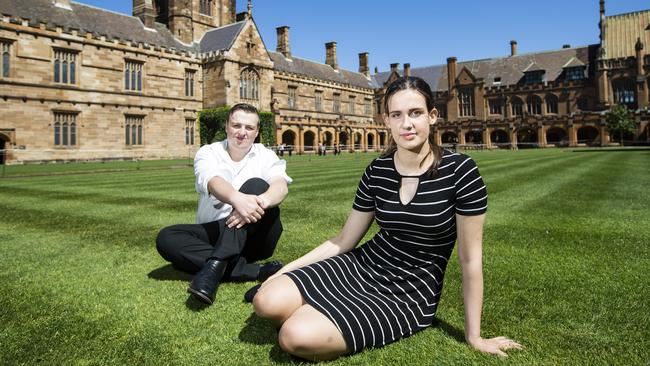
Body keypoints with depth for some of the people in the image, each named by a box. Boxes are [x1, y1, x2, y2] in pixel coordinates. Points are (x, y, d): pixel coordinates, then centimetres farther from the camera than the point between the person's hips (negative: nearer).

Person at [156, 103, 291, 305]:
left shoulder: (266, 155, 4)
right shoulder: (208, 152, 3)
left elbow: (281, 185, -18)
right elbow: (213, 182, -21)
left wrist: (260, 201, -43)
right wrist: (237, 199, -46)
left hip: (256, 236, -1)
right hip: (215, 234, 2)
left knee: (256, 185, -26)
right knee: (166, 238, -24)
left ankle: (216, 266, -37)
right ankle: (255, 271, -34)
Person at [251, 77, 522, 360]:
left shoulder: (459, 170, -15)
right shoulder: (377, 171, -3)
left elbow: (470, 259, -9)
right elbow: (344, 241, 5)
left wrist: (474, 336, -4)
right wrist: (287, 269, -1)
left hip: (410, 292, -4)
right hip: (364, 265, 4)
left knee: (296, 338, -23)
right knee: (268, 302, -16)